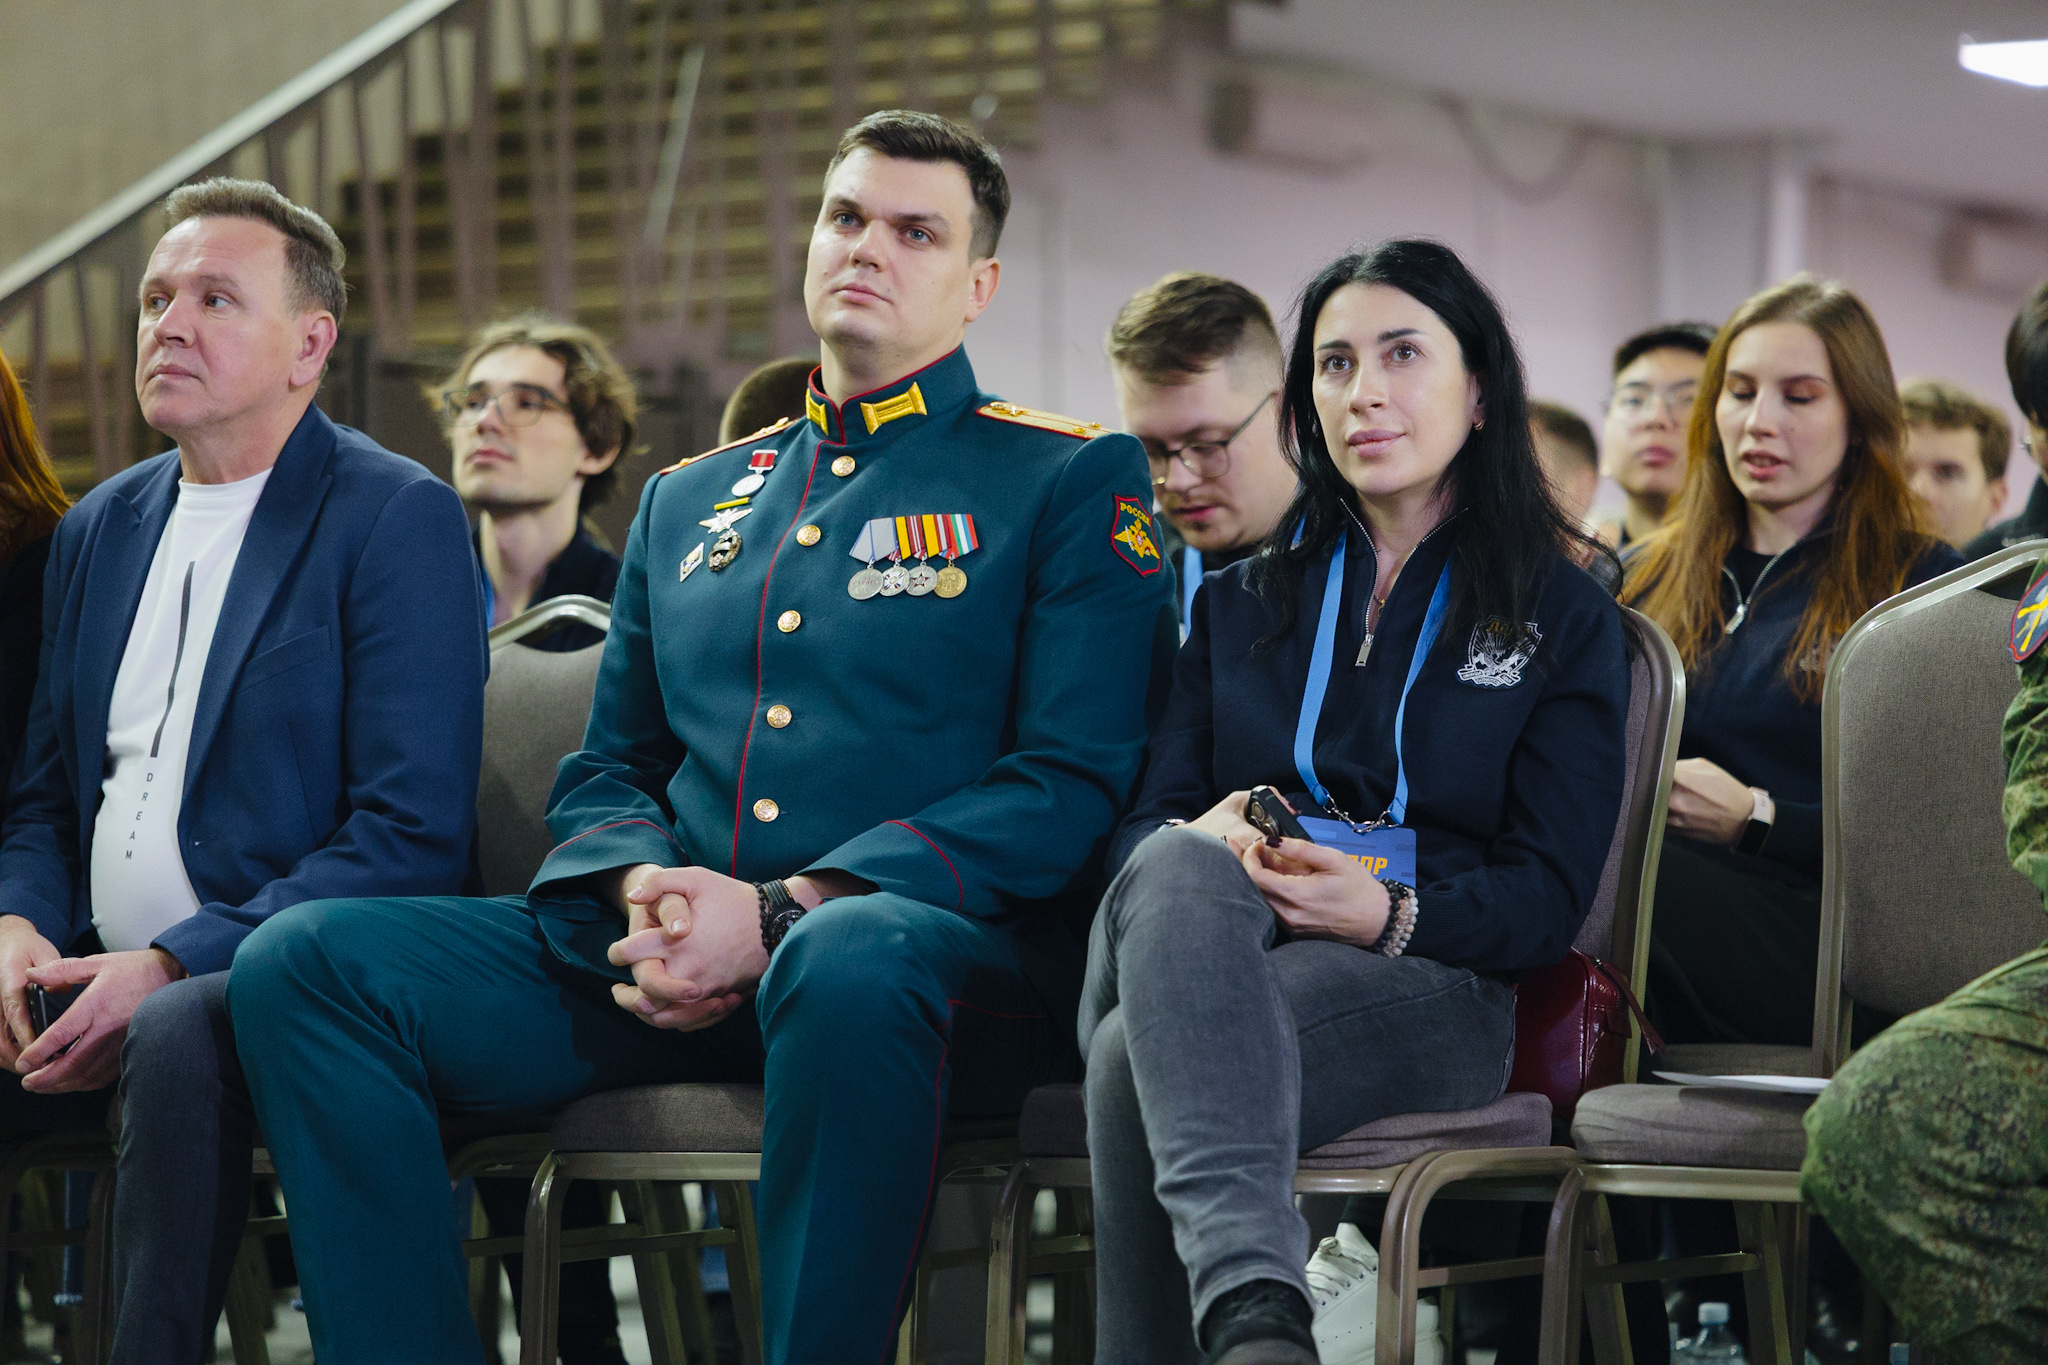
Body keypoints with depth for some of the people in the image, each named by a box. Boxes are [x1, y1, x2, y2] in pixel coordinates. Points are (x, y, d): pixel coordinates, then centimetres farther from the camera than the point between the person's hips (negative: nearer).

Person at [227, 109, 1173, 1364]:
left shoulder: (1071, 483, 7)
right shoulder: (687, 503, 25)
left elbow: (1073, 786, -4)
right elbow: (609, 772, 25)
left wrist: (787, 913, -15)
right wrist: (646, 889, -2)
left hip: (942, 944, -5)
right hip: (667, 968, 5)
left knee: (848, 962, -43)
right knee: (301, 959, -15)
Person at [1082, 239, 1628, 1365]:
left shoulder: (1563, 616, 16)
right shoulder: (1242, 598, 28)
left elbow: (1550, 893, 5)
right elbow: (1144, 815, 17)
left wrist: (1392, 911, -17)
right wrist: (1198, 840, -11)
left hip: (1424, 979, -2)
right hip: (1212, 939, 2)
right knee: (1175, 872, -41)